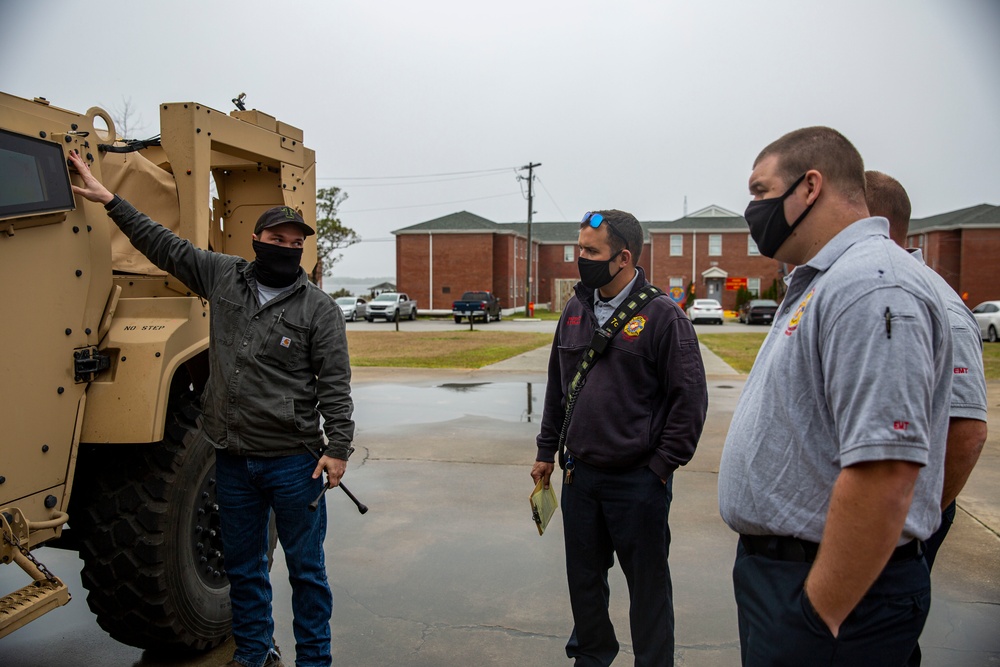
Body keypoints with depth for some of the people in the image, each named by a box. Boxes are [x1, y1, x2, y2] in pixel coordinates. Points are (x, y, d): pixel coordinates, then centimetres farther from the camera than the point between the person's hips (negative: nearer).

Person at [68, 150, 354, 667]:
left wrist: (338, 448, -13)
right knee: (242, 564, 18)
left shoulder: (319, 309, -6)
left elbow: (335, 385, -8)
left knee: (305, 567, 7)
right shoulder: (223, 276, 5)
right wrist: (109, 200, 11)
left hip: (293, 460, -4)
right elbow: (164, 245, 12)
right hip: (233, 456, 4)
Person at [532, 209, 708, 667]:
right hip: (579, 475, 6)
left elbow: (690, 398, -12)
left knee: (647, 582, 9)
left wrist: (661, 466, -12)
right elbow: (557, 387, 14)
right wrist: (547, 451, 14)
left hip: (638, 480, -6)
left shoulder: (662, 316, -11)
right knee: (584, 575, 19)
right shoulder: (575, 311, 7)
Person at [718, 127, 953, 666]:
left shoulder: (872, 286, -21)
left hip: (829, 585, -10)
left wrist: (817, 618, -23)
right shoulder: (822, 283, 13)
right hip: (775, 563, 10)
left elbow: (885, 474, -29)